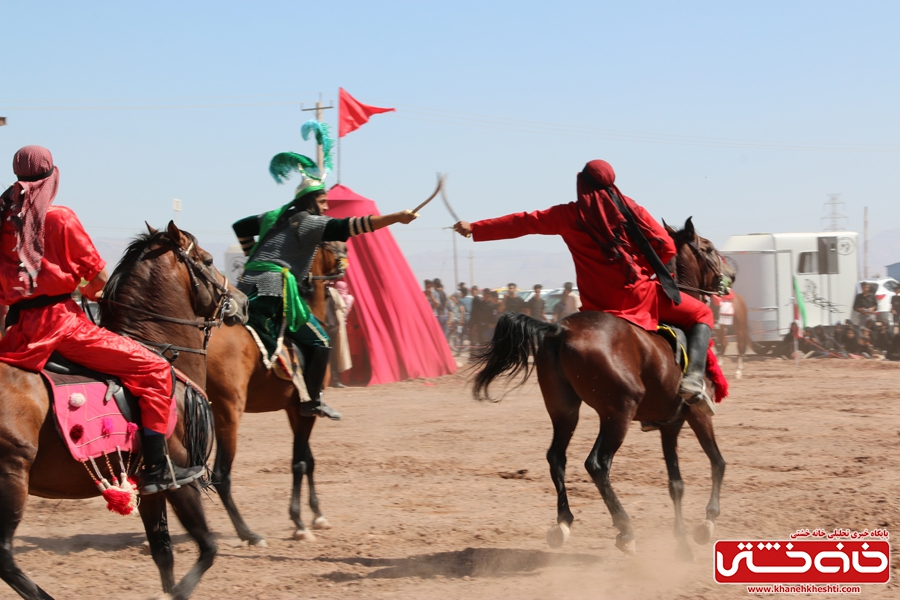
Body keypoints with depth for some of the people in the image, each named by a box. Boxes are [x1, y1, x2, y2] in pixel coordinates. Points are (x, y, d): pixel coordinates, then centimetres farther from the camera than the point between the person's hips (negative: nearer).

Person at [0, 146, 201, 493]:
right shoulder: (60, 218, -7)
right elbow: (98, 278, -4)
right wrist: (90, 291, 17)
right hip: (60, 321, -6)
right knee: (154, 370, -3)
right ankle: (157, 470, -8)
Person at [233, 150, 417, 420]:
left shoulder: (273, 218, 22)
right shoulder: (311, 223, -2)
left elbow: (241, 227, 33)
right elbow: (351, 226, -12)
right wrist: (397, 217, -17)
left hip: (247, 286, 8)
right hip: (276, 291, -8)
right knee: (319, 343, 0)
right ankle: (313, 402, -1)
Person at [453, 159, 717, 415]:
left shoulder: (567, 215, 6)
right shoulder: (629, 208, 4)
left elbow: (520, 223, 14)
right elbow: (666, 246, 0)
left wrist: (475, 229, 25)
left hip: (596, 306, 3)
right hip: (638, 294, -2)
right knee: (701, 314, 10)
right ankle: (694, 378, -15)